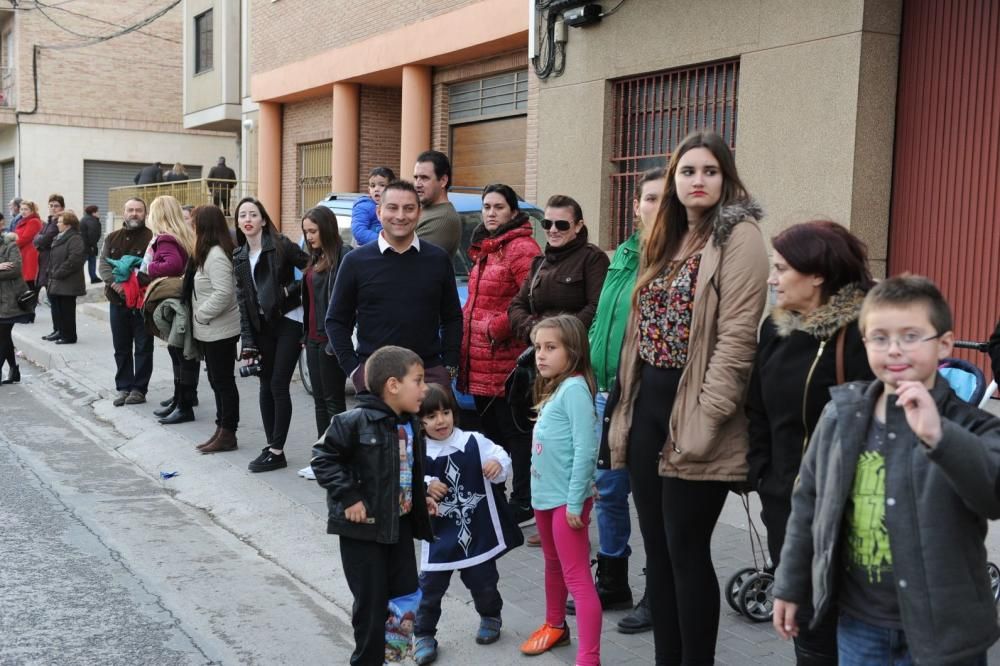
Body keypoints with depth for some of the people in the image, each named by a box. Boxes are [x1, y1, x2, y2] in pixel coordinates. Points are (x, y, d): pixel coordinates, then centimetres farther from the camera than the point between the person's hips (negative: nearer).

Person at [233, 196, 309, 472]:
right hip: (262, 326, 6)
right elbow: (242, 299, 8)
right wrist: (247, 340, 3)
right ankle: (271, 446, 19)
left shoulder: (281, 246, -8)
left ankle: (277, 451, 1)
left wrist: (292, 289, -19)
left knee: (279, 385, -6)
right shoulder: (239, 257, 10)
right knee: (266, 386, 10)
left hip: (288, 322, -6)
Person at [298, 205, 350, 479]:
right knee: (320, 400, 13)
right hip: (314, 339, 9)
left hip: (331, 340, -9)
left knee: (334, 400, -1)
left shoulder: (343, 256, -14)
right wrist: (306, 334, 15)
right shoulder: (315, 258, 14)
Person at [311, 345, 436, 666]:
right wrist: (349, 498, -20)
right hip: (362, 527, -7)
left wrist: (421, 497, 10)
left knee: (406, 594, 11)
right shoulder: (356, 421, -19)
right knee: (371, 602, 4)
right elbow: (323, 458, -17)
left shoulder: (410, 425, 4)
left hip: (400, 525, 7)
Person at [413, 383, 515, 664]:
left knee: (483, 581, 17)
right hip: (440, 533, -1)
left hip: (478, 530, 1)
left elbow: (501, 459, -5)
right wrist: (426, 486, -26)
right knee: (431, 585, 3)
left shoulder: (474, 441, -9)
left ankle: (490, 618, 44)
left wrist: (499, 465, -25)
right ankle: (424, 635, 20)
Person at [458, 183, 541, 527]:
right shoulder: (484, 250, 18)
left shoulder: (521, 248, -12)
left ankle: (523, 502, 7)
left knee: (514, 431, -1)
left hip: (505, 360, -9)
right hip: (479, 360, 9)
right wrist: (467, 332, 15)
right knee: (489, 428, 17)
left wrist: (500, 326, -16)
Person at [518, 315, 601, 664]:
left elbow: (585, 449, -23)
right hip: (545, 494, 9)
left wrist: (575, 502, -22)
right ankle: (555, 626, 44)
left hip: (567, 499, -9)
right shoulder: (551, 389, 10)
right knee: (553, 565, 25)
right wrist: (542, 489, 14)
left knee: (577, 577, -7)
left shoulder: (574, 387, -18)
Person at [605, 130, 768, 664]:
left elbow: (736, 339, -17)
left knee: (685, 549, -1)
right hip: (647, 404, 8)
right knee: (656, 546, 12)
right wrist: (625, 403, 12)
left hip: (691, 409, -7)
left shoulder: (739, 237, -8)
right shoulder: (667, 239, 16)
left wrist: (703, 420, -21)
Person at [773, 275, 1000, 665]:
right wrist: (790, 586, 12)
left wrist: (939, 436, -43)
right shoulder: (840, 415, -1)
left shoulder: (968, 427, -12)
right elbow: (809, 501, 8)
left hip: (941, 631, -3)